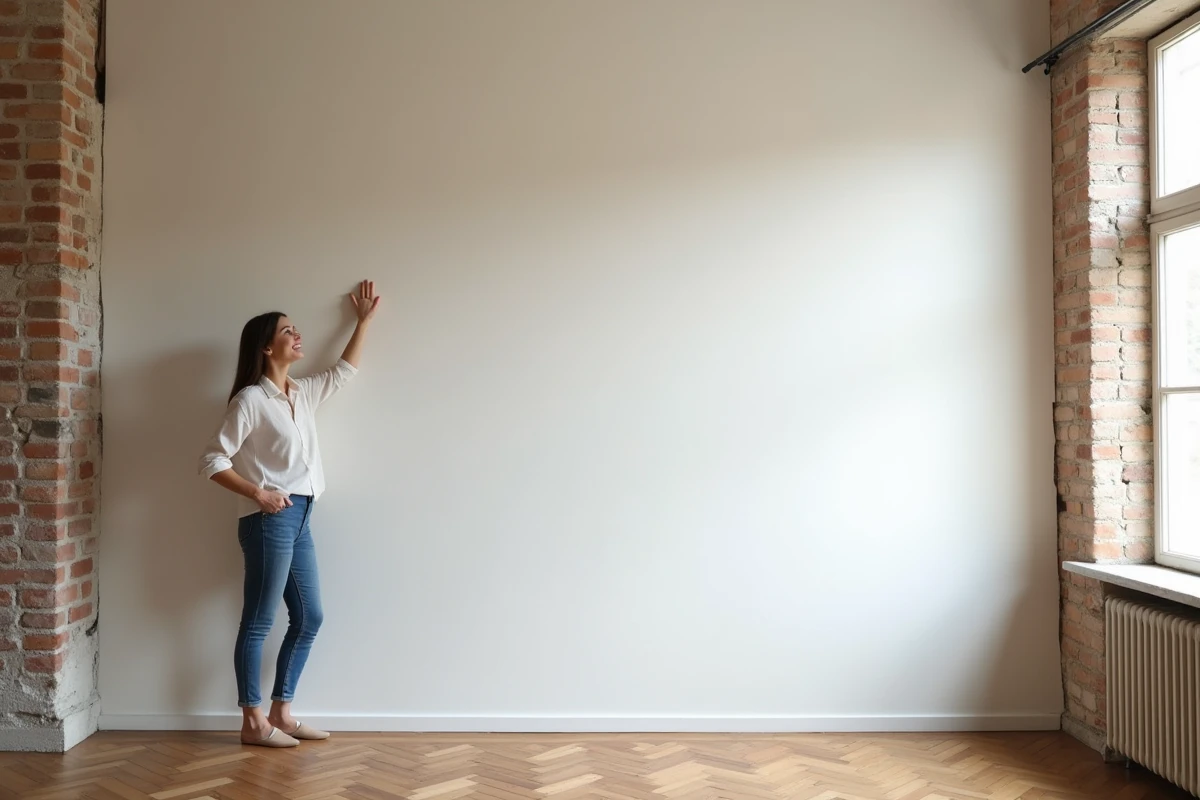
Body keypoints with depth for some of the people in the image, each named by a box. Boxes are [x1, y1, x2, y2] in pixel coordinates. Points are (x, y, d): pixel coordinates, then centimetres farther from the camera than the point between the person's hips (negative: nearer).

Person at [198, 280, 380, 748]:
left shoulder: (303, 393, 13)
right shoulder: (250, 400, -10)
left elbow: (344, 371, 28)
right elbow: (212, 460, -11)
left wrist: (364, 320, 29)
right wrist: (258, 493, -18)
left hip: (299, 520, 9)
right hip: (268, 522, -9)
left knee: (308, 619, 11)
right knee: (258, 623, 0)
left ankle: (281, 712, 21)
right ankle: (253, 721, 11)